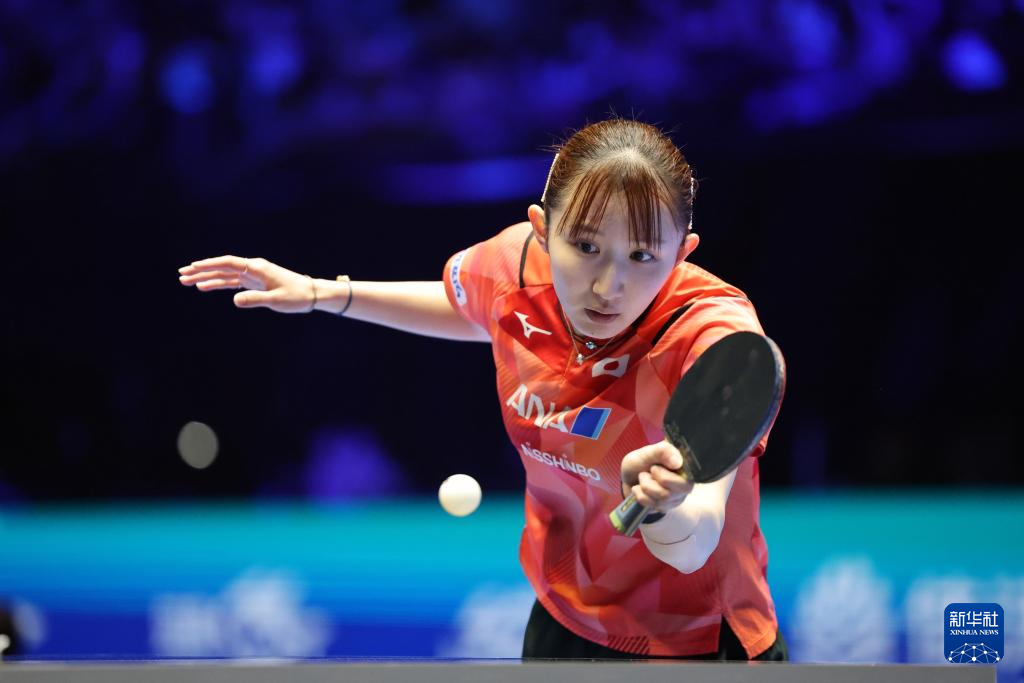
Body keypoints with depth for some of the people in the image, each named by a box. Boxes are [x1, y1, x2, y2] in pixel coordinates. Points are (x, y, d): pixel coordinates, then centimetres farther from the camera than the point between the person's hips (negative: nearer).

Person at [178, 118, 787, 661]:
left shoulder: (716, 337, -32)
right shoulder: (517, 262, -17)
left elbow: (692, 549, -43)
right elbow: (467, 310, 11)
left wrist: (661, 505, -64)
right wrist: (324, 294, 3)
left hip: (693, 643, -5)